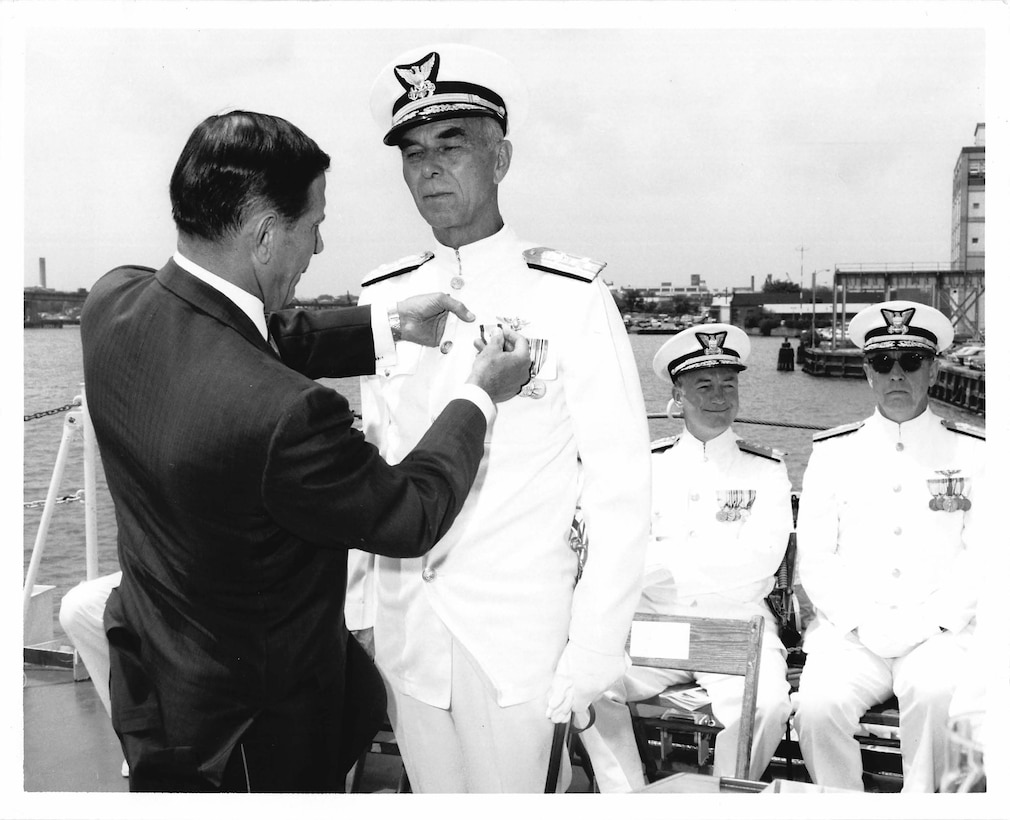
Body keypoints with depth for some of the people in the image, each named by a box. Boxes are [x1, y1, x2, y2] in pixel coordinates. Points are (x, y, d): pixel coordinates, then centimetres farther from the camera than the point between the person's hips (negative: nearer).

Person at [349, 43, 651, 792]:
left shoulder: (571, 299, -11)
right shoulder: (382, 297, 3)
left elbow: (621, 490, -9)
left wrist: (595, 650, -10)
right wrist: (348, 606, 6)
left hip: (519, 639, -4)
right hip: (404, 630, 5)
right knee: (433, 796, 19)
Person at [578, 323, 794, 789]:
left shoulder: (765, 470, 8)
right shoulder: (650, 466, 11)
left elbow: (761, 559, -7)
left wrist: (662, 558, -10)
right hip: (655, 624, 1)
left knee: (765, 705, -29)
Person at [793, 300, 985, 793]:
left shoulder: (972, 453, 10)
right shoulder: (832, 452, 11)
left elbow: (979, 557, 2)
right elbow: (814, 557, 5)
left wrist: (928, 623, -11)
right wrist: (862, 625, -8)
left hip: (938, 633, 0)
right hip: (849, 632, 1)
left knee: (939, 696, -32)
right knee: (818, 705, -27)